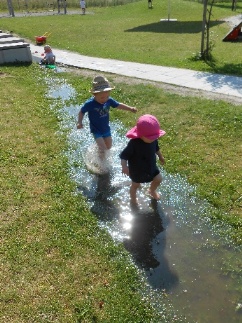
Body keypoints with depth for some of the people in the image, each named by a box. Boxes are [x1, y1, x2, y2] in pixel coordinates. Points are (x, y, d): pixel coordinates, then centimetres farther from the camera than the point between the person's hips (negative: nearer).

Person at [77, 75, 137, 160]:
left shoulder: (109, 100, -13)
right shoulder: (90, 104, -25)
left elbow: (118, 105, 1)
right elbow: (81, 112, -11)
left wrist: (130, 108, -6)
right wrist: (79, 122, -24)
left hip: (106, 128, 6)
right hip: (96, 130, -5)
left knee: (108, 146, 20)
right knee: (103, 148, -12)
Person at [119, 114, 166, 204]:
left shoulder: (153, 140, -16)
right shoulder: (134, 144, -36)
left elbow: (156, 148, 8)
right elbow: (124, 155, -30)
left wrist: (160, 157, 22)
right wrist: (124, 166, -44)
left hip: (151, 166, 5)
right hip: (137, 170, -5)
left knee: (158, 179, 15)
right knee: (135, 185, 17)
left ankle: (152, 191, 49)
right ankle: (133, 199, 47)